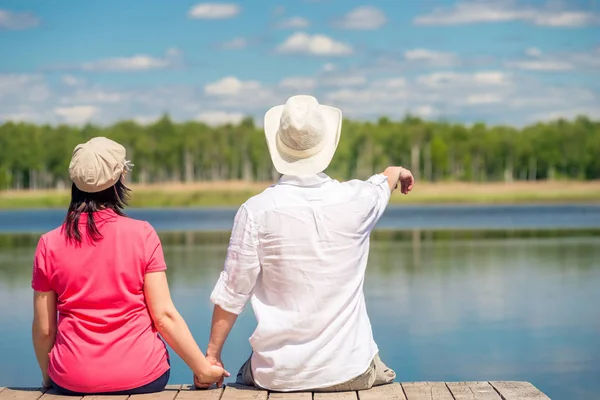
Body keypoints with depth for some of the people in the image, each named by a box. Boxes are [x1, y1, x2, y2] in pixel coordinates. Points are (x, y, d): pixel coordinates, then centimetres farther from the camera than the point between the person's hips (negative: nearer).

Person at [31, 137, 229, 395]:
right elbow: (164, 316, -9)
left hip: (72, 381, 1)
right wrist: (203, 369, 0)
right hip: (141, 378, -1)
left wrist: (48, 377, 19)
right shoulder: (142, 235, -8)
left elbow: (43, 329, 1)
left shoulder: (49, 245, -4)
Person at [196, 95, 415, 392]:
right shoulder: (354, 200, -4)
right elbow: (384, 181, 22)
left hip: (279, 375, -1)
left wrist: (212, 354, 5)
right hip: (350, 372, 1)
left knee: (247, 377, 33)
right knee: (385, 378, 35)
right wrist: (399, 171, 47)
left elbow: (232, 293, -9)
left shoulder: (256, 211, -12)